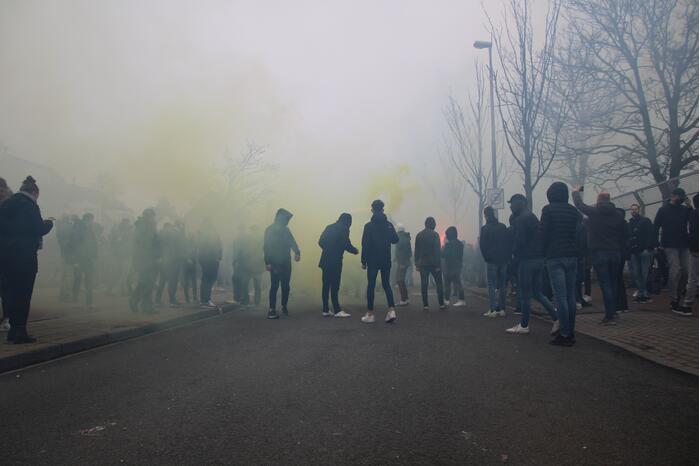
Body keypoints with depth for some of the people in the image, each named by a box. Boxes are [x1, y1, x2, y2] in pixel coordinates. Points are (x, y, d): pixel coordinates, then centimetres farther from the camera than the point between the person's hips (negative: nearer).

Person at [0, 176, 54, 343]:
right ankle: (20, 331, 2)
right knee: (23, 293, 0)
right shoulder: (30, 205, -11)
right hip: (24, 255, -7)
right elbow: (39, 230, -13)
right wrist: (48, 223, 7)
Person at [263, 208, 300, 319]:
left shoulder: (286, 230, 11)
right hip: (275, 264, -5)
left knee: (286, 286, 7)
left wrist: (297, 252, -15)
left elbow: (292, 242, 5)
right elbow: (266, 247, -8)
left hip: (286, 263, 5)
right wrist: (267, 262, -16)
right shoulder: (269, 230, -4)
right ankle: (272, 309, -1)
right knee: (274, 286, -5)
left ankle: (284, 307, 21)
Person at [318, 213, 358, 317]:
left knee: (326, 285, 8)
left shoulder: (329, 227, 13)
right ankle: (337, 311, -3)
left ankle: (326, 310, 11)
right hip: (335, 261, -6)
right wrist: (355, 250, 9)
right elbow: (347, 245, -10)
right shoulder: (344, 229, -5)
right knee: (334, 286, -5)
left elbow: (320, 242, 11)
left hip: (325, 261, 6)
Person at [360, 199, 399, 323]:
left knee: (371, 285, 4)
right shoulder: (389, 225, 1)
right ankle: (392, 310, -2)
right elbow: (395, 240, 4)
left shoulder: (369, 226, -8)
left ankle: (370, 314, 6)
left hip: (372, 261, -3)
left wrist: (364, 261, -5)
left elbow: (365, 245, -10)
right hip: (386, 261, 3)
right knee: (386, 284, 13)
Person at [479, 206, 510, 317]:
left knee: (491, 285, -1)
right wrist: (507, 256, 11)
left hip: (492, 261, -4)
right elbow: (509, 243, 6)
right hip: (504, 260, 4)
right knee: (502, 284, 10)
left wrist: (486, 258, 6)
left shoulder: (485, 229, -6)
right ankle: (502, 309, 10)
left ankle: (492, 310, -6)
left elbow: (482, 246, -7)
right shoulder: (503, 227, 6)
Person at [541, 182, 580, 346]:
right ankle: (571, 332, 13)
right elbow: (579, 233, 11)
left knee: (560, 296, -6)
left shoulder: (548, 209, -4)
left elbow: (544, 234, -7)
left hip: (555, 257, -5)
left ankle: (564, 334, -6)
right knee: (571, 295, 9)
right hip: (572, 256, 5)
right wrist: (577, 253, 15)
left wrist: (543, 252, 3)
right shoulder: (573, 210, 11)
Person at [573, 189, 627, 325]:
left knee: (605, 284, -6)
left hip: (598, 253, -4)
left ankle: (609, 316, -8)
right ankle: (613, 311, 25)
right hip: (615, 253, 4)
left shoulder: (594, 212, -5)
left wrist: (576, 192, 26)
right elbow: (624, 235, 10)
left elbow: (579, 204, 8)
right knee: (613, 283, 16)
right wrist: (619, 250, 19)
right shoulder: (618, 215, 7)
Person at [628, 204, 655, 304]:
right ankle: (641, 293, 7)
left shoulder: (645, 221, 3)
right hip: (633, 252, 5)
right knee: (635, 274, 1)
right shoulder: (629, 224, 18)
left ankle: (645, 294, -2)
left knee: (645, 273, -7)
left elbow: (651, 235, -7)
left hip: (644, 251, -5)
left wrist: (648, 248, -17)